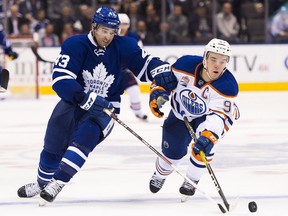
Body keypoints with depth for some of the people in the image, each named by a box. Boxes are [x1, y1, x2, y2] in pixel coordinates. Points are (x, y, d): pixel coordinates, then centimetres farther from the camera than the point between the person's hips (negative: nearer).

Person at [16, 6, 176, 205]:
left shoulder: (123, 46, -11)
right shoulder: (75, 45, -18)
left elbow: (146, 63, -6)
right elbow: (60, 79, -27)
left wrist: (162, 71, -30)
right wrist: (86, 99, -37)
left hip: (105, 107, -1)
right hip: (74, 101, 1)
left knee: (86, 137, -28)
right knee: (54, 144, 7)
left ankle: (58, 183, -26)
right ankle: (42, 183, 33)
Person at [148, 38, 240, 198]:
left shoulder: (228, 86, -36)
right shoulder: (185, 65, -28)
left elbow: (220, 115, -43)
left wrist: (208, 136, -59)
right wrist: (157, 93, -23)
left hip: (205, 117, -2)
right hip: (180, 113, 2)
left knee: (204, 145, -29)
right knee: (173, 151, 2)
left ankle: (191, 181, -3)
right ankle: (160, 174, 40)